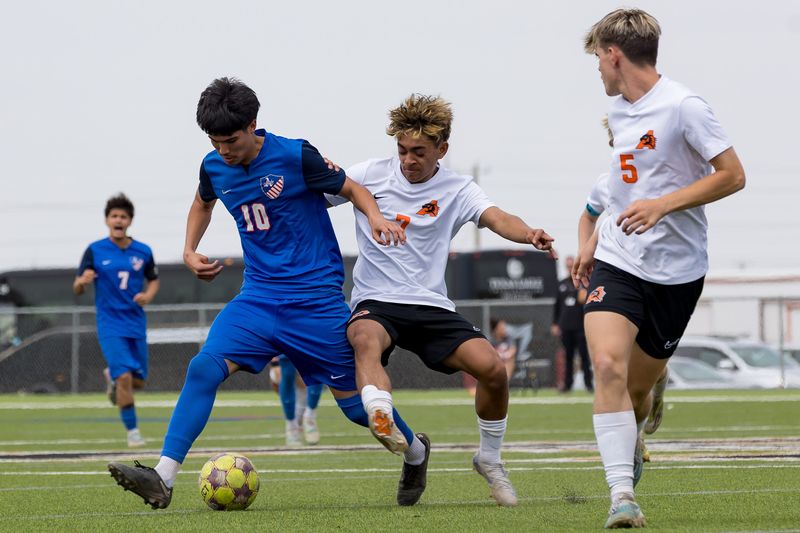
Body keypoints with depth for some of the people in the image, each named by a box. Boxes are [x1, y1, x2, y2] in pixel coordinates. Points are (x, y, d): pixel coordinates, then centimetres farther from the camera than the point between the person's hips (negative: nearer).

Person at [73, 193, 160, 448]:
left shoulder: (143, 252, 1)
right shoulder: (94, 251, -4)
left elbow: (153, 280, 15)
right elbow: (77, 289, -1)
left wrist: (148, 295, -7)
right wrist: (82, 281, -26)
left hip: (136, 324, 3)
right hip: (110, 325, -3)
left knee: (138, 381, 8)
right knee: (124, 376, -18)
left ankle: (112, 377, 44)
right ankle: (132, 430, -4)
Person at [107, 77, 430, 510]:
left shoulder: (295, 157, -12)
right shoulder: (214, 167, 2)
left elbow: (351, 189, -1)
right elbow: (203, 202, 26)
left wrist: (375, 216, -22)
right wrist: (190, 251, 12)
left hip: (316, 300, -4)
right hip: (259, 296, 4)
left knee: (354, 401, 1)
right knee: (205, 367, -20)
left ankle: (415, 451, 33)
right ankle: (162, 480, -24)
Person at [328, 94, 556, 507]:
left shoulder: (457, 189, 3)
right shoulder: (371, 175, 3)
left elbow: (496, 218, -15)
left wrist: (529, 235, -37)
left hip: (431, 306, 2)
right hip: (375, 302, -2)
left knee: (492, 368, -16)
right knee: (366, 339, -38)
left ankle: (489, 459, 9)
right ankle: (384, 423, -63)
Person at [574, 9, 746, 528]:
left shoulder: (683, 107, -13)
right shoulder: (619, 110, 11)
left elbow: (732, 175, -15)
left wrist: (662, 205, -24)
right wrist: (593, 240, 22)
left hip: (676, 270, -4)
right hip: (617, 262, 4)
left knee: (638, 387, 8)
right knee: (608, 366, -20)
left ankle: (631, 445, 44)